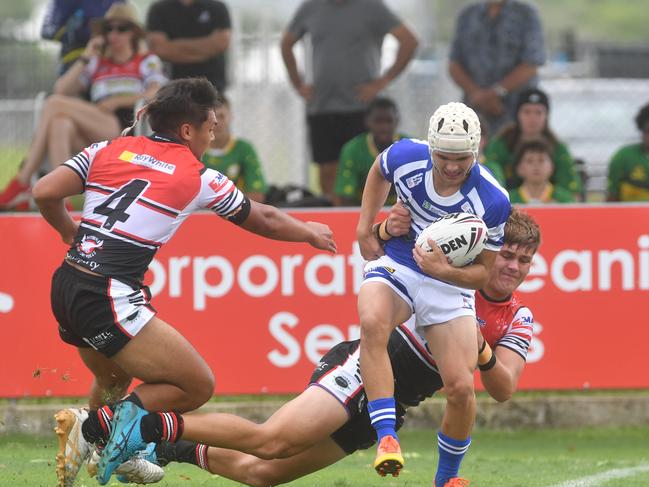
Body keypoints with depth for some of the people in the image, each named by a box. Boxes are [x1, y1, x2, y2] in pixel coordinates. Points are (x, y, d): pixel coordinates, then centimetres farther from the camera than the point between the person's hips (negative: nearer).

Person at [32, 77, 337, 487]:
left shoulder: (108, 150, 11)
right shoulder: (200, 179, 2)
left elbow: (45, 193, 2)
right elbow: (265, 220, 18)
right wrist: (310, 232, 37)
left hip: (65, 285, 7)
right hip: (112, 297, -7)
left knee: (113, 380, 32)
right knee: (197, 385, -1)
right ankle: (90, 428, -10)